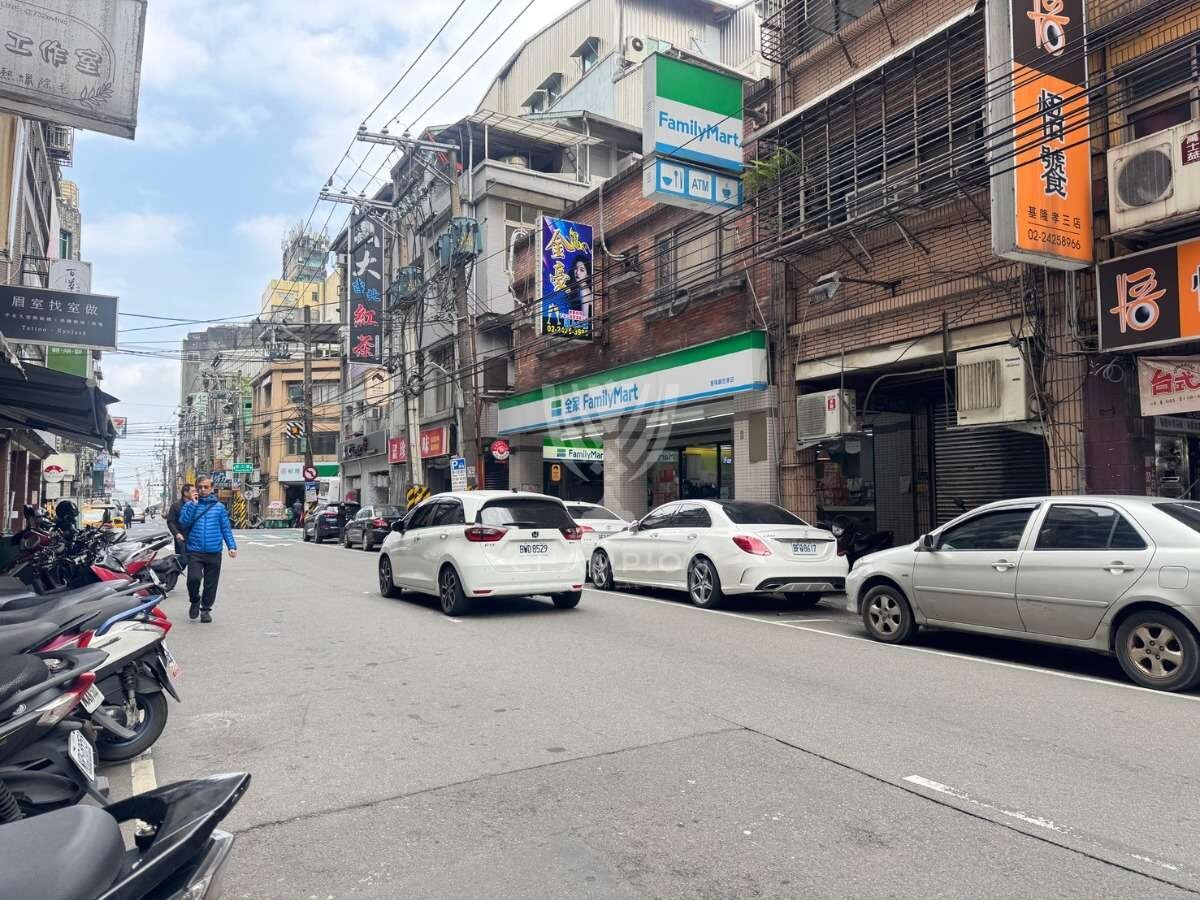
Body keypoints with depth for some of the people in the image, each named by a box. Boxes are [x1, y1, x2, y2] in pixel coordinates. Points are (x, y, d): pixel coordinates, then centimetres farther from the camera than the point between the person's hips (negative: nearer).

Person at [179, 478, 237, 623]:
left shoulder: (219, 506, 7)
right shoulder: (190, 505, 6)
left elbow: (226, 528, 8)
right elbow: (184, 522, -10)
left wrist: (232, 546, 0)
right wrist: (193, 504, -12)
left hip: (214, 552, 1)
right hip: (195, 552, -1)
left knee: (211, 583, 6)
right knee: (193, 578, -17)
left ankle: (206, 609, 25)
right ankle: (195, 601, 13)